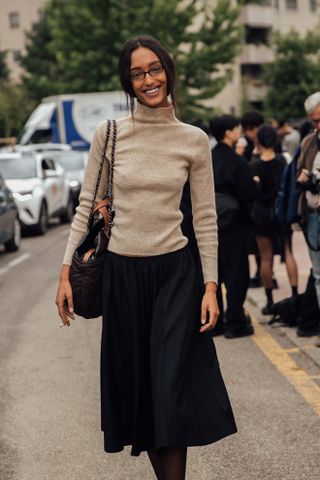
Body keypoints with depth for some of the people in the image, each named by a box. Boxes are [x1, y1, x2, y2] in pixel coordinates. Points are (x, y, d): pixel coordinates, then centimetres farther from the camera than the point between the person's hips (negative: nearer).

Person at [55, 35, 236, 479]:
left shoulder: (194, 140, -1)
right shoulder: (108, 135, -1)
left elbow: (206, 218, 2)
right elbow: (87, 207, 3)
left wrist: (211, 285, -4)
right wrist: (66, 272, -2)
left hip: (175, 271, -1)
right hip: (122, 272, 1)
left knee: (171, 386, -6)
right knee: (136, 383, 8)